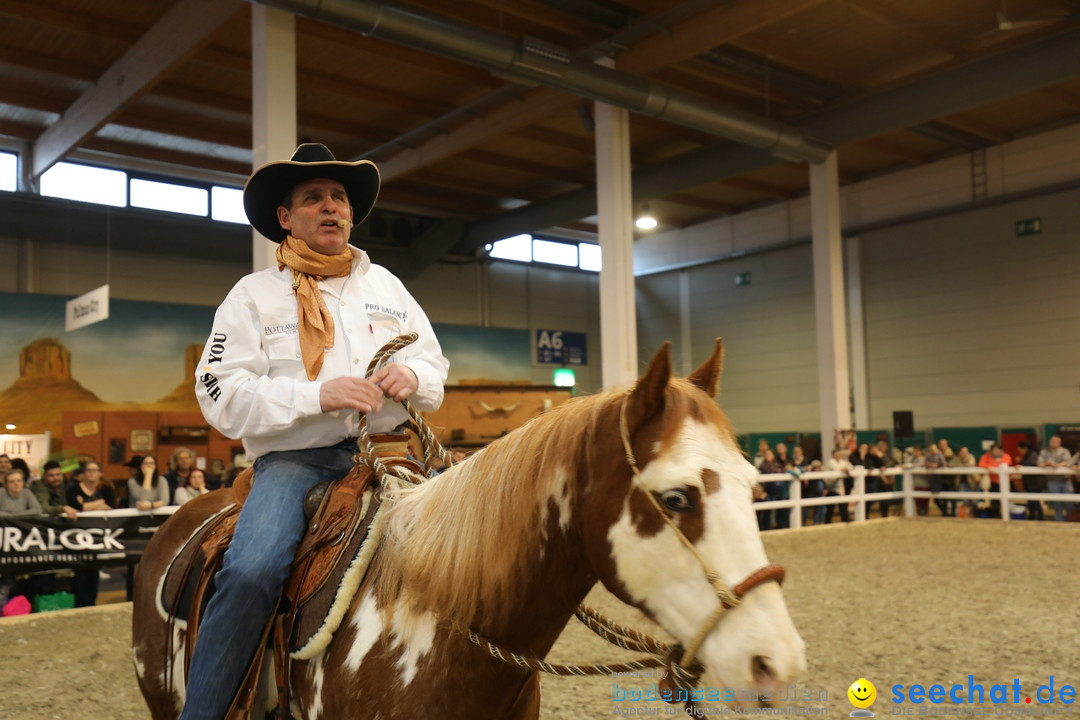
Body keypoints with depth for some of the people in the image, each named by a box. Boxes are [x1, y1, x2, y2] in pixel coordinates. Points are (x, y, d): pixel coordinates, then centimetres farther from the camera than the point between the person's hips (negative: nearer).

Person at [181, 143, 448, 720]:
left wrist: (413, 376, -7)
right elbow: (221, 397, -5)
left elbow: (436, 368, 19)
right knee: (250, 572, -29)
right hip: (295, 457, -3)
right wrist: (317, 396, -18)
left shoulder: (387, 286, 17)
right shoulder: (253, 295, 6)